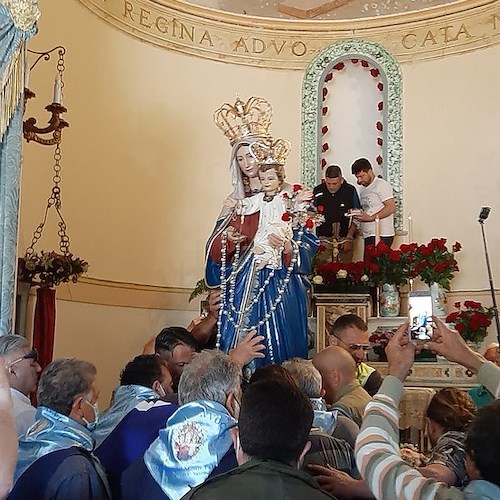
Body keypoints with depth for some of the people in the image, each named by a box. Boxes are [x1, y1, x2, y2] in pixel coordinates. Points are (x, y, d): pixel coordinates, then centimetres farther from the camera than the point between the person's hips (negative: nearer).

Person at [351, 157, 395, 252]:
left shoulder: (382, 185, -6)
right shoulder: (363, 189, 20)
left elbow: (391, 207, -13)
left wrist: (371, 218, -19)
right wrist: (356, 213, 5)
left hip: (381, 236, -8)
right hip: (368, 236, 8)